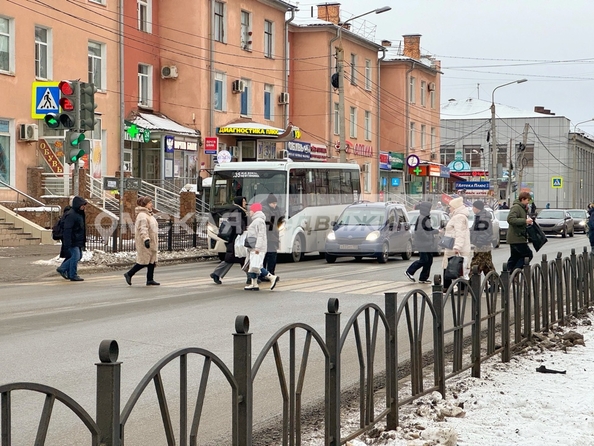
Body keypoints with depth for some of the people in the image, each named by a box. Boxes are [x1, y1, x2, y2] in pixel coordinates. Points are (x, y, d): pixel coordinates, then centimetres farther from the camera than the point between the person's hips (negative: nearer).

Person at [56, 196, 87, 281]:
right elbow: (67, 230, -20)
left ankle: (62, 269, 23)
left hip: (79, 241, 10)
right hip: (73, 242, -10)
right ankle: (73, 275, 1)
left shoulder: (80, 214, 14)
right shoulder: (71, 215, -17)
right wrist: (68, 244, -24)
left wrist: (84, 241, 25)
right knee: (75, 257, -9)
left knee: (79, 256, 13)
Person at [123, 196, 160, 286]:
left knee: (152, 261, 8)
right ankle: (129, 274, 6)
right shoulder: (142, 215, -15)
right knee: (143, 261, -7)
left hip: (151, 243, 10)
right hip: (144, 243, -10)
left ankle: (150, 280, 13)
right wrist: (146, 239, -34)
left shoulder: (149, 215, 18)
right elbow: (143, 229, -25)